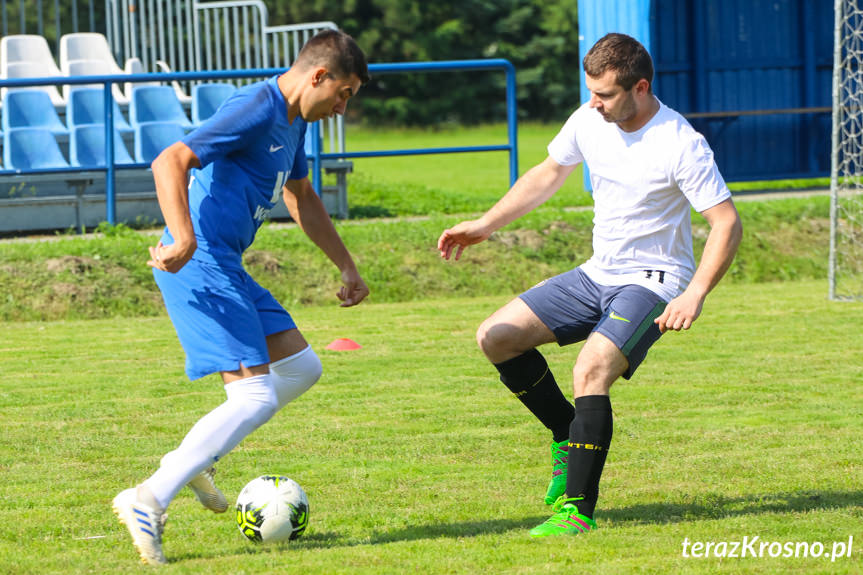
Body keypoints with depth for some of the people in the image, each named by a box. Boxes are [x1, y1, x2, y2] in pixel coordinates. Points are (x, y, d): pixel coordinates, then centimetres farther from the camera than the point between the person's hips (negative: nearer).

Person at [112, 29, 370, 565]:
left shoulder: (293, 120, 16)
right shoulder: (257, 109, -15)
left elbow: (301, 197, 33)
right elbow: (170, 162, -24)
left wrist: (347, 267, 33)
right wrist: (184, 239, -34)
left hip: (225, 268, 10)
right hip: (200, 265, -10)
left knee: (302, 368, 13)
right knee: (255, 395, -16)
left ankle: (194, 459, 14)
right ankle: (149, 501, -16)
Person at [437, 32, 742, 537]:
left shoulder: (682, 145, -20)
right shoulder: (588, 121, 0)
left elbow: (727, 223, -19)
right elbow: (548, 174, 18)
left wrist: (695, 295, -30)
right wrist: (485, 226, 13)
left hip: (653, 283, -7)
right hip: (597, 274, 8)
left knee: (591, 370, -30)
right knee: (496, 337, -4)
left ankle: (578, 509, -23)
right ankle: (570, 438, 12)